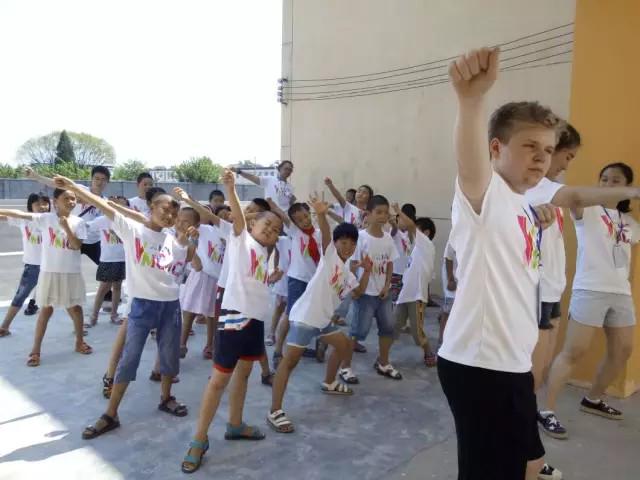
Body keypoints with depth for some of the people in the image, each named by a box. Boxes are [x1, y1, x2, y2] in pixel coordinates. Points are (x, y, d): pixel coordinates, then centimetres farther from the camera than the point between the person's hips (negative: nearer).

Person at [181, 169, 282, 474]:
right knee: (219, 379, -2)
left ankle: (235, 425, 35)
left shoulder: (265, 254, 17)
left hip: (256, 319, 8)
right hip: (235, 316, -8)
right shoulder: (241, 239, -3)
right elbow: (237, 217, -21)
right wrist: (230, 189, -35)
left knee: (243, 373, 19)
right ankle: (199, 440, 9)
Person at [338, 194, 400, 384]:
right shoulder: (361, 237, -14)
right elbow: (353, 264, -13)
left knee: (388, 327, 15)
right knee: (359, 330, -2)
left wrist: (387, 286, -2)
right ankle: (345, 366, 13)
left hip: (383, 292, 6)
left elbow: (390, 264, 8)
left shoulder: (388, 237, 3)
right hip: (365, 292, -6)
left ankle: (383, 363, 34)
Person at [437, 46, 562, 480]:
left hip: (512, 361, 9)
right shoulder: (484, 193, -15)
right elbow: (469, 165, -40)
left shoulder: (524, 207, 12)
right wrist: (472, 100, -56)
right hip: (477, 363, -9)